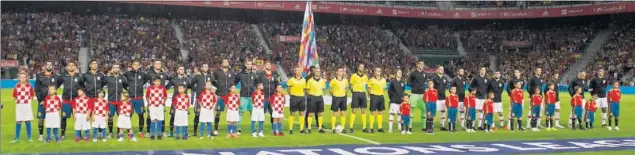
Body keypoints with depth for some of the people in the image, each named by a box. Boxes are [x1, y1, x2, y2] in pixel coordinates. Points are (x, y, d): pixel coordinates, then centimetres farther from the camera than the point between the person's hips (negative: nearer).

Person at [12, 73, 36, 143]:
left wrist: (28, 100, -1)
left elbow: (32, 96, 6)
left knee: (28, 121, 3)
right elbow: (15, 96, 7)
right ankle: (17, 138, 8)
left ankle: (29, 137, 10)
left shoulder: (29, 86, -1)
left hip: (27, 105, 0)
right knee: (18, 122, 2)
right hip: (19, 106, 1)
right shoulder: (17, 86, 0)